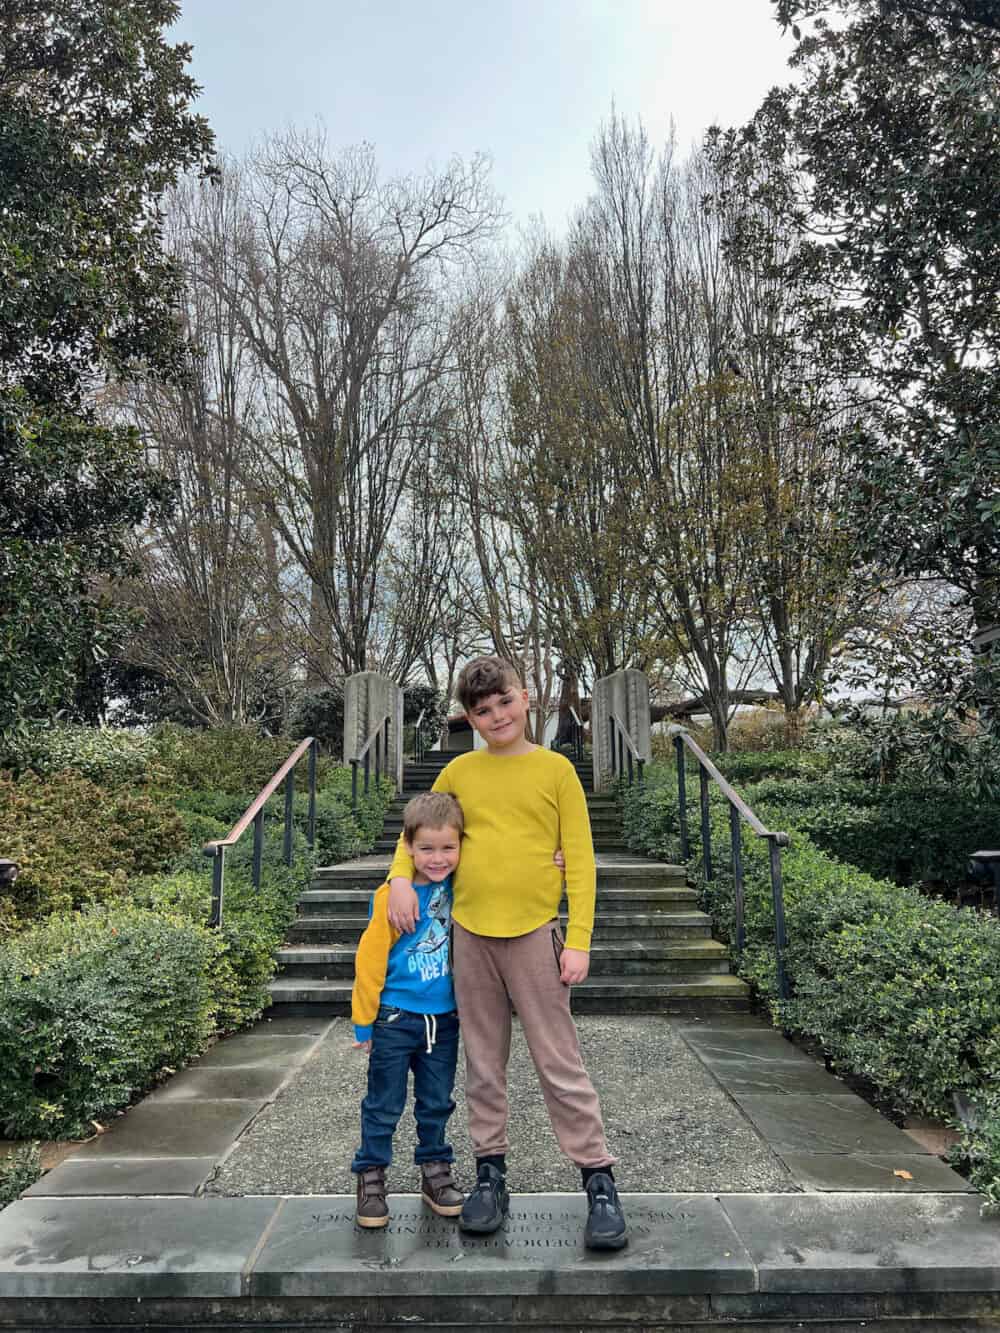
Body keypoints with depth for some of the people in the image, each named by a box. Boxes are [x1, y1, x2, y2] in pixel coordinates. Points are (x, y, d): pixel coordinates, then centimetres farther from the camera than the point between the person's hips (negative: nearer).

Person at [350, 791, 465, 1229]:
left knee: (436, 1104, 18)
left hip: (444, 1020, 3)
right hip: (396, 1019, -3)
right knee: (384, 1106, 10)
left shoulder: (461, 889, -8)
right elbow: (369, 961, -11)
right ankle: (371, 1176, 27)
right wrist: (364, 1022, -5)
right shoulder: (392, 895, -17)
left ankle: (435, 1171, 35)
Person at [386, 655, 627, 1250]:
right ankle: (491, 1172, 28)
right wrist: (401, 878, -3)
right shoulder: (459, 773, 4)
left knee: (561, 1063, 2)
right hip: (470, 934, 3)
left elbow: (580, 859, -3)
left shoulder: (555, 770, -3)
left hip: (534, 934, -3)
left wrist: (578, 940, -8)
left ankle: (600, 1179, 16)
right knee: (484, 1063, 13)